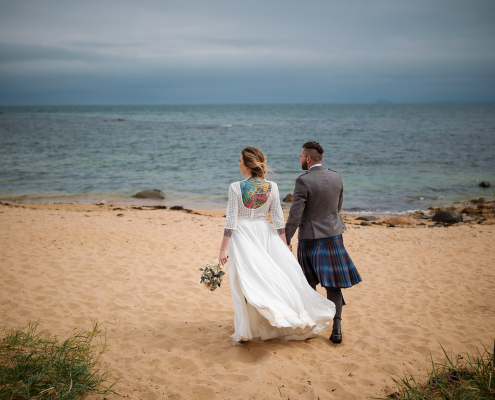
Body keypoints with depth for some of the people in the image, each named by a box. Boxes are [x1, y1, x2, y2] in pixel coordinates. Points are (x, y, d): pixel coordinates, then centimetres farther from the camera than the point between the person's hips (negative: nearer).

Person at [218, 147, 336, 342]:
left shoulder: (236, 187, -11)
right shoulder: (271, 187, -1)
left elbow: (231, 221, -11)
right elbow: (278, 219, 1)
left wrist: (224, 249, -6)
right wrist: (284, 245, 8)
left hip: (242, 235, -3)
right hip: (264, 233, 3)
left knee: (244, 281, 3)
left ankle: (245, 330, 8)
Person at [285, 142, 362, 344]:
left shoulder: (303, 181, -16)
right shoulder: (336, 177, 1)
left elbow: (295, 215, -17)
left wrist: (286, 240, -10)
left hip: (310, 238, -4)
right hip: (333, 236, 4)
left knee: (309, 284, 13)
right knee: (333, 284, 9)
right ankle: (336, 328, 6)